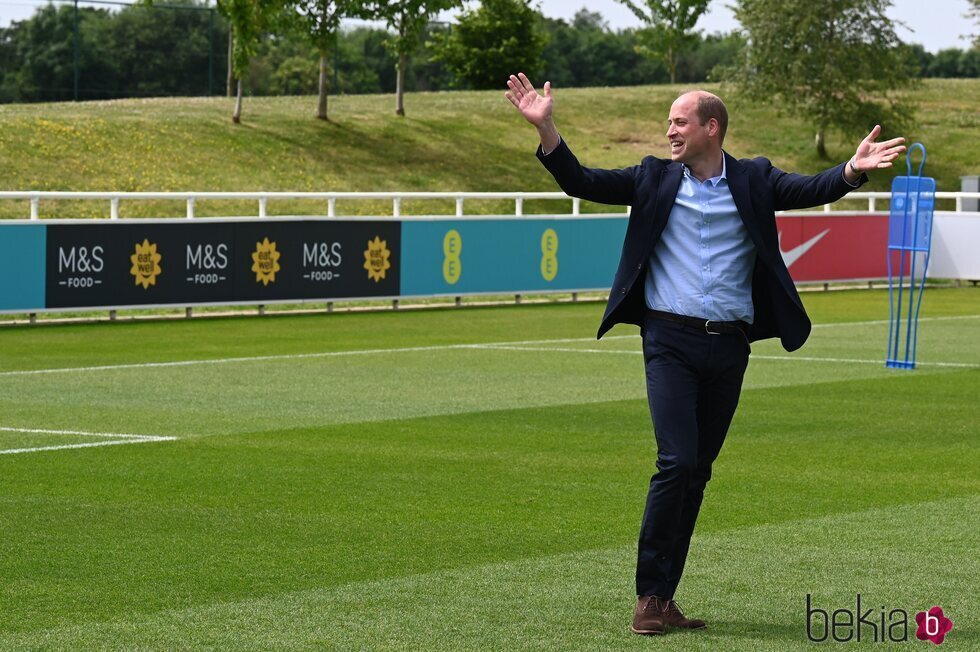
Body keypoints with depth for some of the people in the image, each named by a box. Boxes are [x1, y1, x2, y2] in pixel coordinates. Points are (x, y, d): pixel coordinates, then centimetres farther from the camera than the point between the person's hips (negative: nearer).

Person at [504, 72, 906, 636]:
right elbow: (583, 183, 4)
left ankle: (665, 595, 16)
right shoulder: (655, 178, 7)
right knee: (677, 462, -14)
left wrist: (853, 170, -25)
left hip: (729, 346, 2)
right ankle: (650, 594, -5)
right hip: (671, 341, -2)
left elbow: (811, 190, -6)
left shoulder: (752, 181, 7)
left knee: (699, 470, 7)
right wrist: (546, 129, -10)